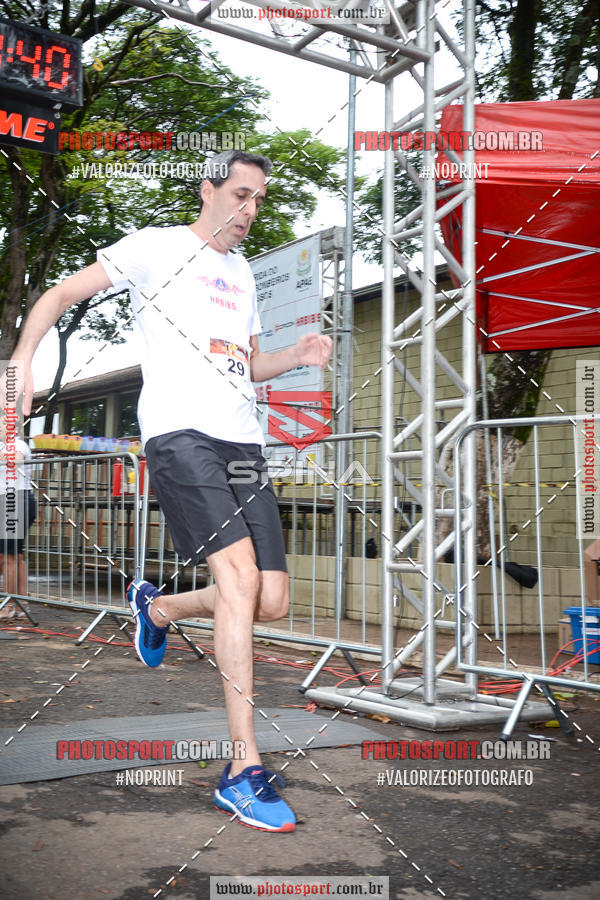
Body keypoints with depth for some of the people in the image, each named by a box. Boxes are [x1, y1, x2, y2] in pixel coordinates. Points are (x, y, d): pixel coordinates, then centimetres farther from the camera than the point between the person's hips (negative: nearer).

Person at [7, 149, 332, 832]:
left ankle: (155, 607, 30)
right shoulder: (156, 246, 5)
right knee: (240, 575, -22)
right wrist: (22, 360, -11)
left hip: (243, 443, 7)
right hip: (179, 434, -7)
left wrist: (298, 356, 13)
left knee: (272, 602, -1)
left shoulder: (243, 275, 25)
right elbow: (61, 294, 4)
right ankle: (244, 771, -15)